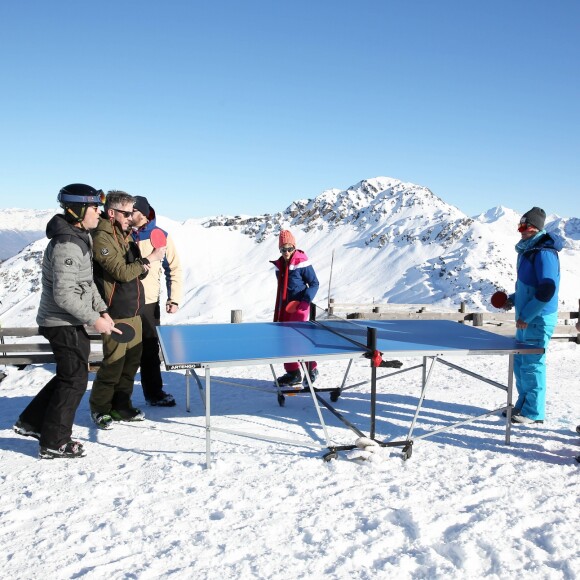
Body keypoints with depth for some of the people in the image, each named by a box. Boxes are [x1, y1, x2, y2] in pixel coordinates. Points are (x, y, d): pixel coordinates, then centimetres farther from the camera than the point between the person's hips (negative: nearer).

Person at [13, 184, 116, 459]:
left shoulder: (81, 237, 9)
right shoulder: (67, 245, -23)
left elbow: (87, 281, 17)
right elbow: (63, 295, -27)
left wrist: (101, 310, 10)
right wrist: (94, 319, -20)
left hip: (72, 323, 10)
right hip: (64, 325, -10)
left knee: (70, 375, 21)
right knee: (74, 380, 2)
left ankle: (31, 422, 34)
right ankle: (54, 443, 17)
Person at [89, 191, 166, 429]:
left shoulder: (125, 235, 14)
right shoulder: (101, 238, -13)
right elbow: (122, 272, -19)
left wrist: (145, 265, -3)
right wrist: (150, 259, -13)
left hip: (133, 310, 8)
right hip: (115, 313, -8)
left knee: (132, 360, 11)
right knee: (114, 363, -2)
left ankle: (121, 406, 25)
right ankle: (100, 408, 17)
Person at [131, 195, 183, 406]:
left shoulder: (161, 236, 1)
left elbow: (174, 269, 4)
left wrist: (174, 298, -4)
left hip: (149, 303, 0)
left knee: (150, 350, 9)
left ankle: (154, 392, 20)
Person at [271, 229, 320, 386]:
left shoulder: (302, 263, -10)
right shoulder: (279, 264, 11)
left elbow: (314, 283, -7)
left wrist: (306, 301, -20)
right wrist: (277, 311, 18)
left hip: (299, 306, -7)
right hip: (284, 307, 7)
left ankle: (311, 369, 3)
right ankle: (292, 373, 16)